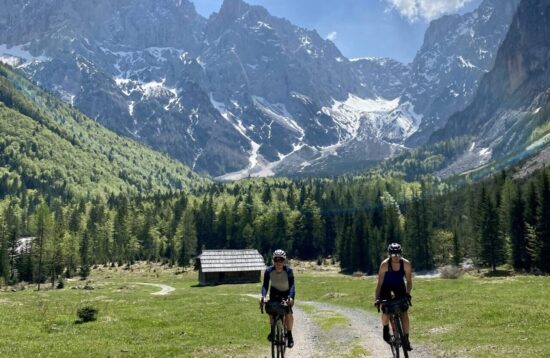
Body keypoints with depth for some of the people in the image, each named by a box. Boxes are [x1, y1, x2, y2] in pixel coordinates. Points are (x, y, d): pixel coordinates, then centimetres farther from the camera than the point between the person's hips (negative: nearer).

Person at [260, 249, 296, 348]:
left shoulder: (288, 270, -30)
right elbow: (265, 285, -28)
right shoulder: (269, 271, -26)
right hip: (275, 292, 2)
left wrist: (291, 297, -53)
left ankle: (289, 335, 1)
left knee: (288, 313, -16)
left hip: (287, 293, -2)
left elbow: (292, 285, -37)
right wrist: (263, 296, -45)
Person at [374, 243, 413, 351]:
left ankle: (406, 339, 1)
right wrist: (376, 298, -31)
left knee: (404, 312, -9)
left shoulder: (406, 263, -24)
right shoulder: (385, 264, -29)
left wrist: (407, 294, -29)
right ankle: (386, 328, 14)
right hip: (386, 287, -1)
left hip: (399, 286, 2)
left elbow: (409, 281, -15)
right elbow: (380, 282, -26)